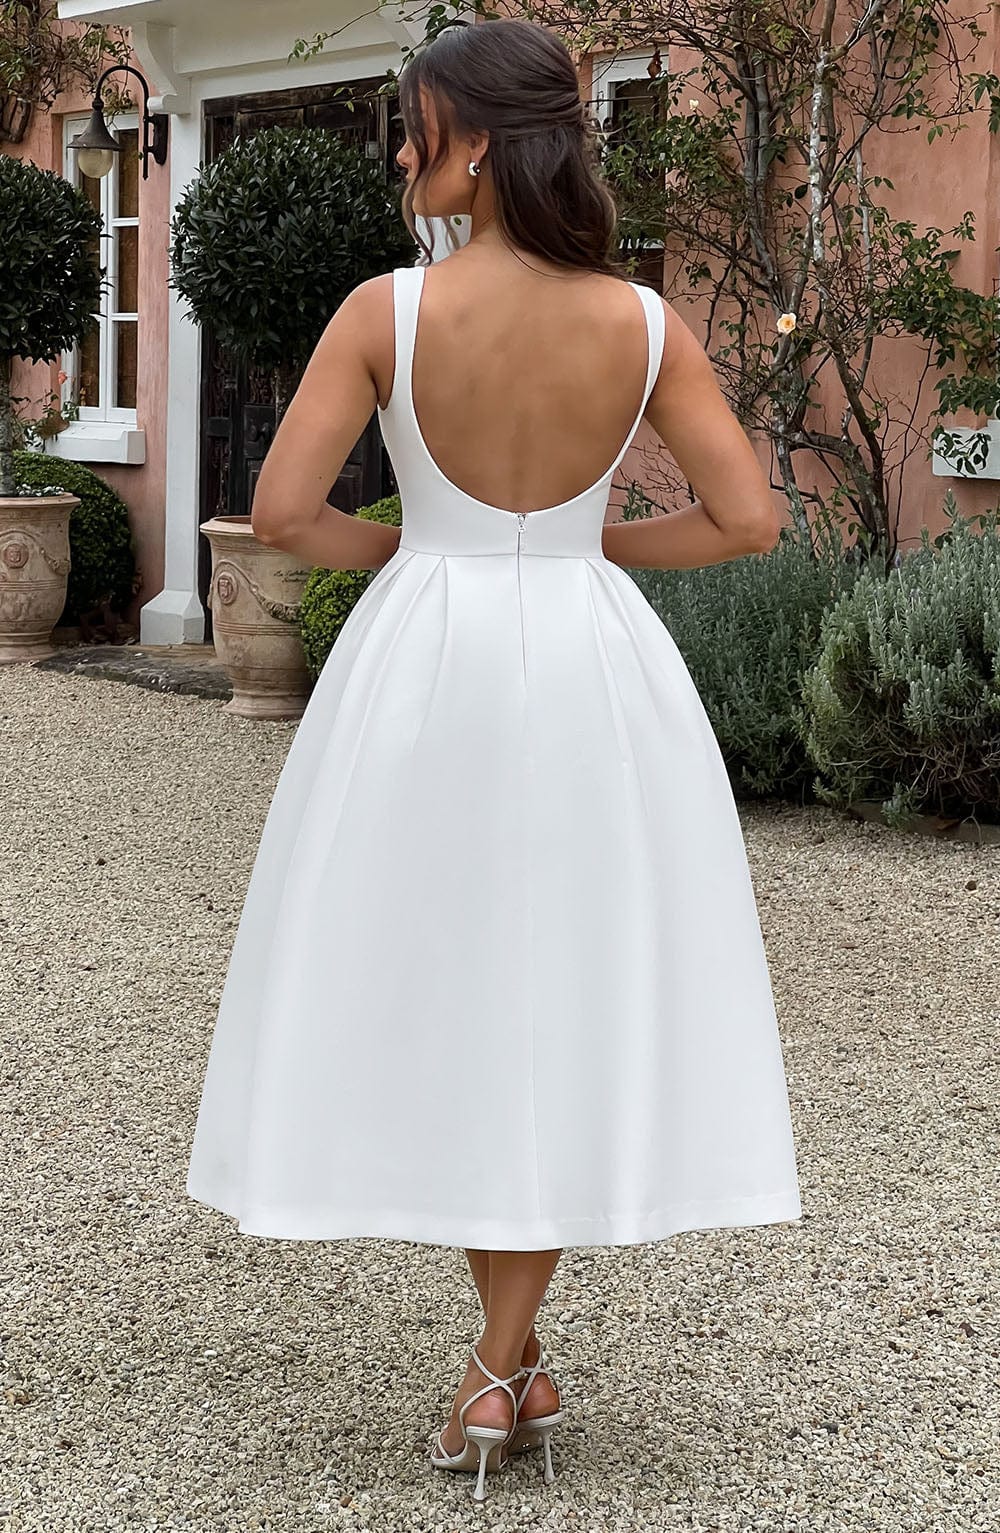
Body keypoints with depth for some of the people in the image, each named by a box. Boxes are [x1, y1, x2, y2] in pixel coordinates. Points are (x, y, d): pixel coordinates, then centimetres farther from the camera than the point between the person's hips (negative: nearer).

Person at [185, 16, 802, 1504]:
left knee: (444, 989, 12)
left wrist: (398, 546, 7)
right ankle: (508, 1360, 12)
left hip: (428, 659, -1)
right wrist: (598, 540, 10)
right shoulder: (643, 320, -4)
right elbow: (746, 517, -5)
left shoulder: (387, 309, -10)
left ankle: (509, 1355, 18)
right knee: (570, 989, 11)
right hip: (593, 665, 2)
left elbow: (283, 510, -12)